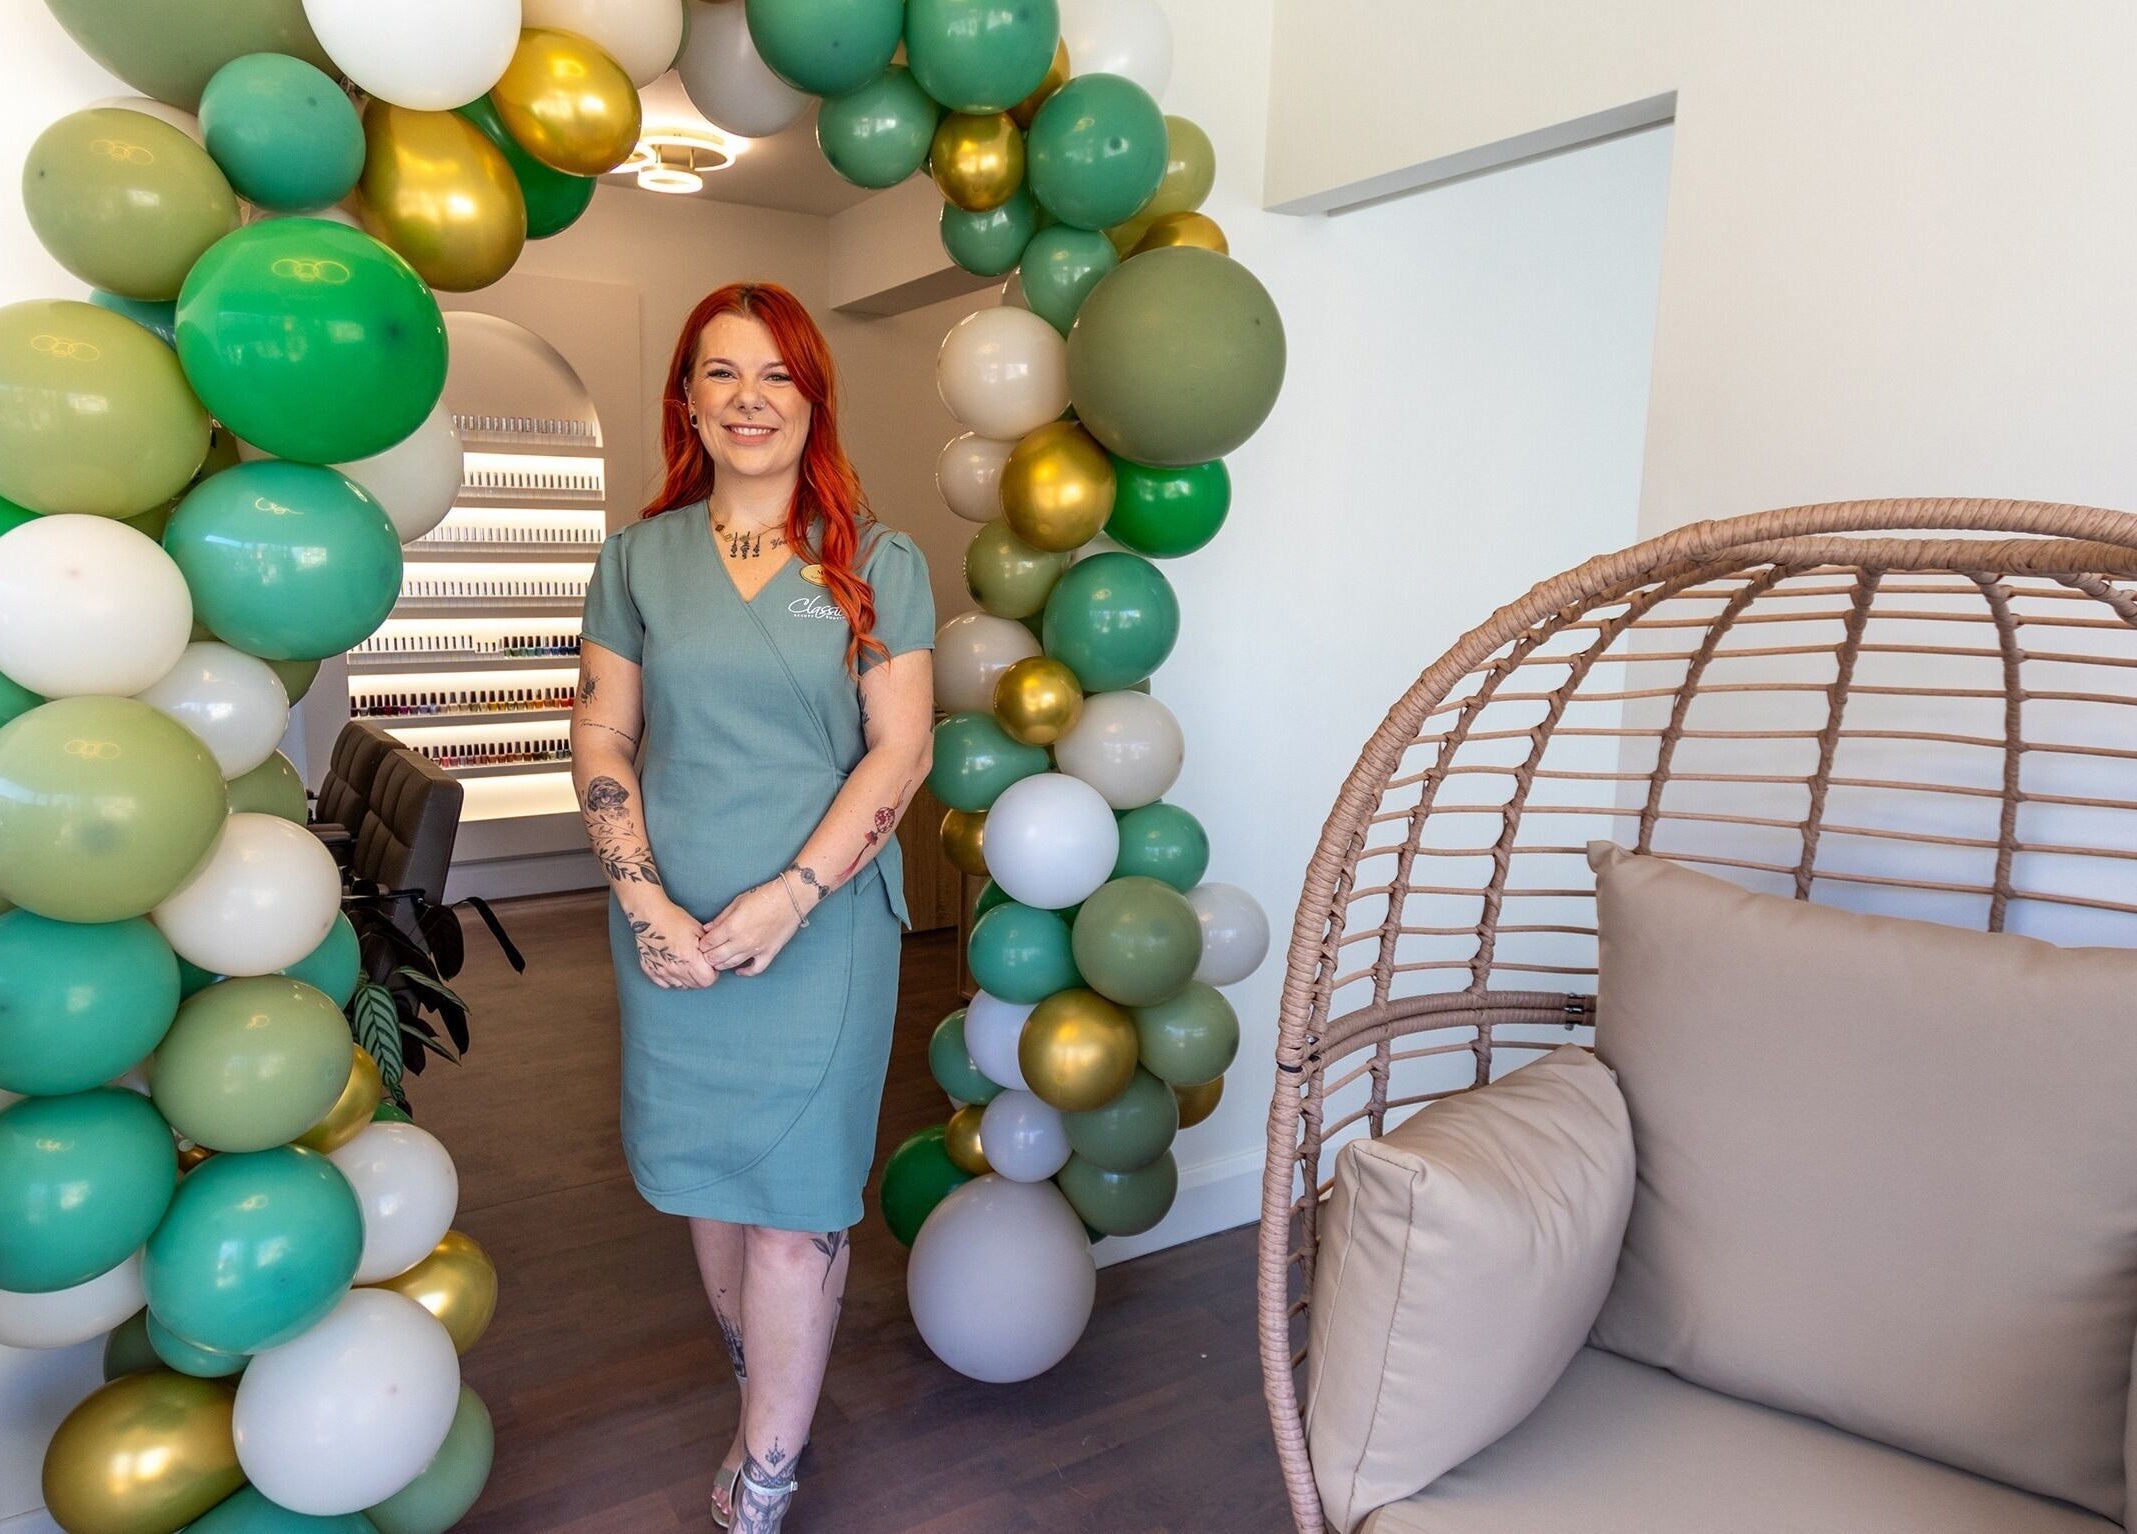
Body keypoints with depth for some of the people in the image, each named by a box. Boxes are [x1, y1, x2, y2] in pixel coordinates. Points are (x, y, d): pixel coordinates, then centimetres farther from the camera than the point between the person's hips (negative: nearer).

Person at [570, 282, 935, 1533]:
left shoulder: (878, 562, 0)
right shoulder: (641, 557, 7)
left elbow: (901, 747, -6)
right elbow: (602, 737, 4)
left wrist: (785, 901, -13)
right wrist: (644, 901, -8)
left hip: (824, 923, -2)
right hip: (670, 925, 3)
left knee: (794, 1193, 2)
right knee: (705, 1173, 14)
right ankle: (770, 1389, 37)